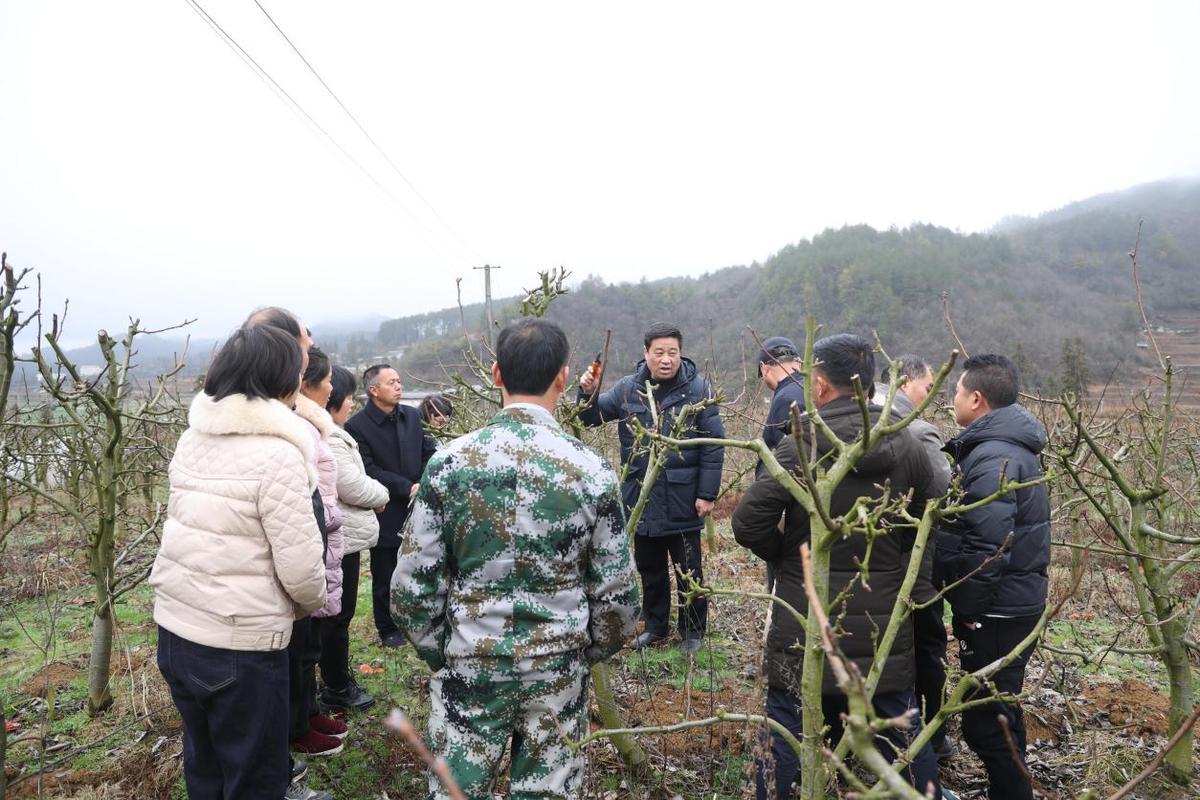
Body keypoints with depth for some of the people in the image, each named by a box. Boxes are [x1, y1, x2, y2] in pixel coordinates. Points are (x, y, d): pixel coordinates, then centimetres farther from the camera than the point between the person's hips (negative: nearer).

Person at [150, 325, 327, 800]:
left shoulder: (193, 438, 3)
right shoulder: (277, 454, -19)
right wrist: (314, 602, 2)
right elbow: (300, 567, -20)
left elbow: (199, 529, 7)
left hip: (174, 628, 7)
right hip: (239, 643, -7)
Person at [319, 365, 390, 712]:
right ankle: (337, 689, 17)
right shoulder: (327, 440, -23)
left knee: (335, 612, 20)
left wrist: (372, 492, 4)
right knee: (339, 614, 3)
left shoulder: (329, 434, 11)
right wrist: (381, 494, -3)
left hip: (337, 536, 11)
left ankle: (337, 678, 34)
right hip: (340, 539, -11)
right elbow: (354, 487, -22)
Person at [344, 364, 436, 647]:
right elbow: (368, 471, -15)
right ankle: (387, 629, 28)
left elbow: (429, 452, 9)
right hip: (386, 515, -4)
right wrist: (407, 487, -19)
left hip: (417, 508, 4)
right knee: (384, 577, 10)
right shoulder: (357, 426, -11)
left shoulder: (412, 416, 6)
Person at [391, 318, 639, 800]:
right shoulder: (591, 470, -12)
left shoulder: (450, 462, -12)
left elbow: (411, 587, -8)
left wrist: (439, 652, 8)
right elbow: (616, 593, -6)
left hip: (467, 668, 0)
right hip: (558, 671, 0)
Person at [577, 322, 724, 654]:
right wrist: (587, 393, -16)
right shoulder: (628, 388, 0)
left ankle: (693, 631, 31)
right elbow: (591, 416, 6)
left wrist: (707, 493, -11)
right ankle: (656, 627, 39)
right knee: (649, 570, 20)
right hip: (641, 500, 4)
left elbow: (713, 445, -8)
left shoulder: (698, 388, -9)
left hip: (683, 502, -3)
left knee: (688, 572, 12)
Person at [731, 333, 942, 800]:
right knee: (903, 735, 20)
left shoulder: (798, 446, -15)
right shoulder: (907, 448, -3)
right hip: (884, 624, 4)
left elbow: (747, 525, -16)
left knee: (785, 736, 11)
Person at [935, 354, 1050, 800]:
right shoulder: (1010, 445, 10)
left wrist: (964, 608, -16)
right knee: (1001, 712, 23)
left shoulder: (992, 456, -22)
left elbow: (988, 547, -27)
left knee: (984, 722, 1)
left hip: (996, 610, -10)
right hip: (1017, 600, 10)